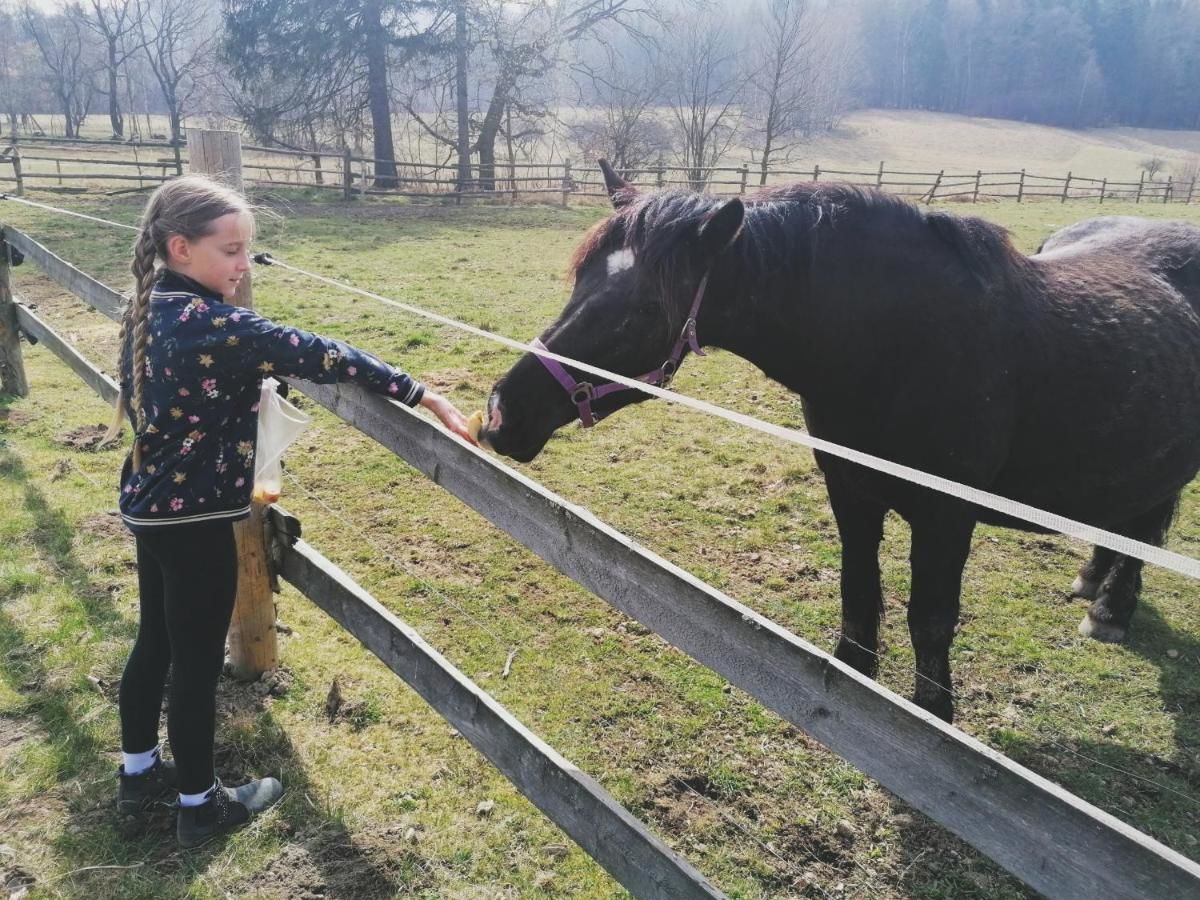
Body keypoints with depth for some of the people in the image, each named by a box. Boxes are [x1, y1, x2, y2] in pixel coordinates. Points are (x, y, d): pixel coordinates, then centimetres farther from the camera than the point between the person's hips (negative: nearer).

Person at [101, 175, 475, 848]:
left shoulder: (152, 311, 3)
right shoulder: (213, 325, -26)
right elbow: (317, 356, -30)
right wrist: (421, 394, -30)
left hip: (150, 504, 9)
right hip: (194, 518, -9)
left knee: (156, 642, 23)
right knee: (197, 661, 6)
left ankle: (139, 771, 42)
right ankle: (200, 804, 25)